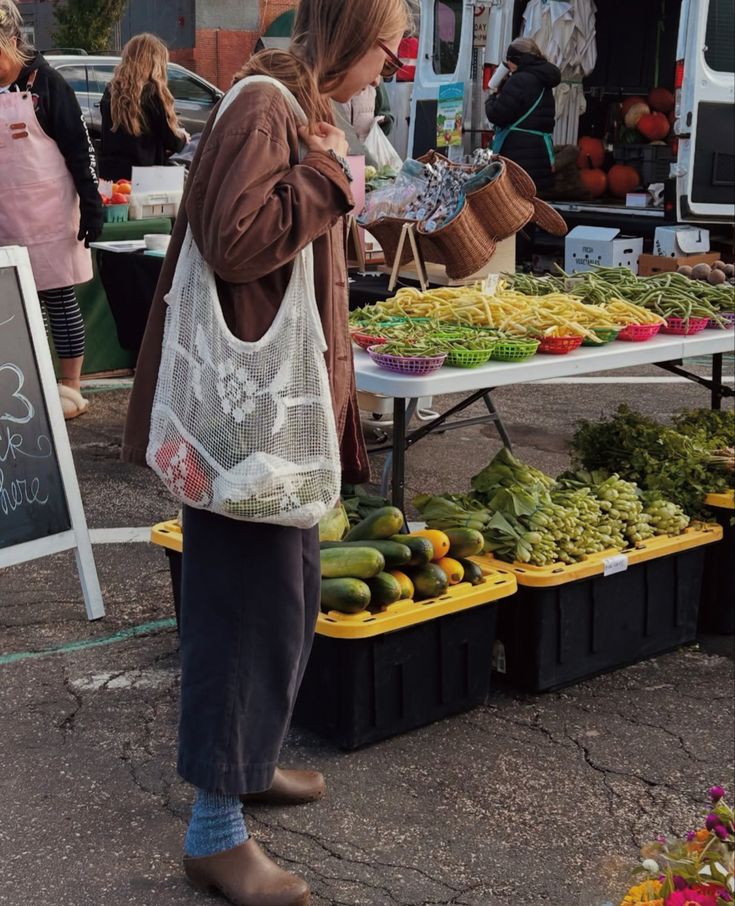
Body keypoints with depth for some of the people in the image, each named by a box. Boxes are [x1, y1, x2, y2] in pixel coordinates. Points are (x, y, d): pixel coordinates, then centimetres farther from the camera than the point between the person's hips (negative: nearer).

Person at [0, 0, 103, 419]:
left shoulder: (45, 81, -6)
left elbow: (78, 146, -7)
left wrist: (91, 205, -11)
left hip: (49, 214, -4)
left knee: (59, 297, 3)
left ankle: (71, 386, 11)